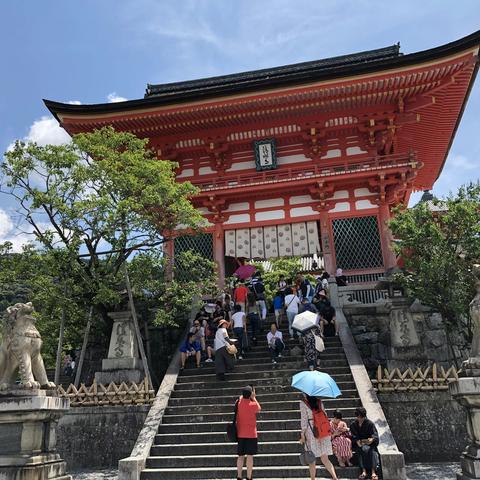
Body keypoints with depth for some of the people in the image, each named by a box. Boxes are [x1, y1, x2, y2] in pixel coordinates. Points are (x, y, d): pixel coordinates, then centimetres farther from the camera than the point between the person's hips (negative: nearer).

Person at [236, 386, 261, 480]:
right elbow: (259, 409, 9)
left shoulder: (239, 402, -2)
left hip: (240, 434, 4)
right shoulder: (253, 404, -13)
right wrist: (254, 397, 12)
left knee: (241, 456, 10)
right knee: (250, 456, 1)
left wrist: (245, 394, 12)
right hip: (251, 434, -4)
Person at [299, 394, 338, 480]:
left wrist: (302, 434, -3)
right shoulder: (319, 401, 9)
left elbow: (304, 419, -8)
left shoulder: (303, 403, -6)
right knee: (324, 458, 8)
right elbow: (324, 415, 11)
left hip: (311, 431, -4)